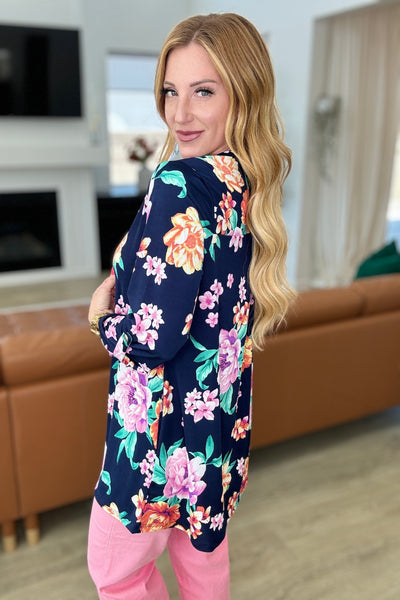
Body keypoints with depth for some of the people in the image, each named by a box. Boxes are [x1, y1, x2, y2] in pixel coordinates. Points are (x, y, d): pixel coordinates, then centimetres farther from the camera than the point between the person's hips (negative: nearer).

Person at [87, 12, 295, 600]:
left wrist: (103, 313, -7)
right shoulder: (250, 182, 0)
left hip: (166, 423, -8)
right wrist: (126, 279, -2)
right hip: (222, 413, 8)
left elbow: (151, 339, -27)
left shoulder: (181, 184, -26)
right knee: (202, 550, 28)